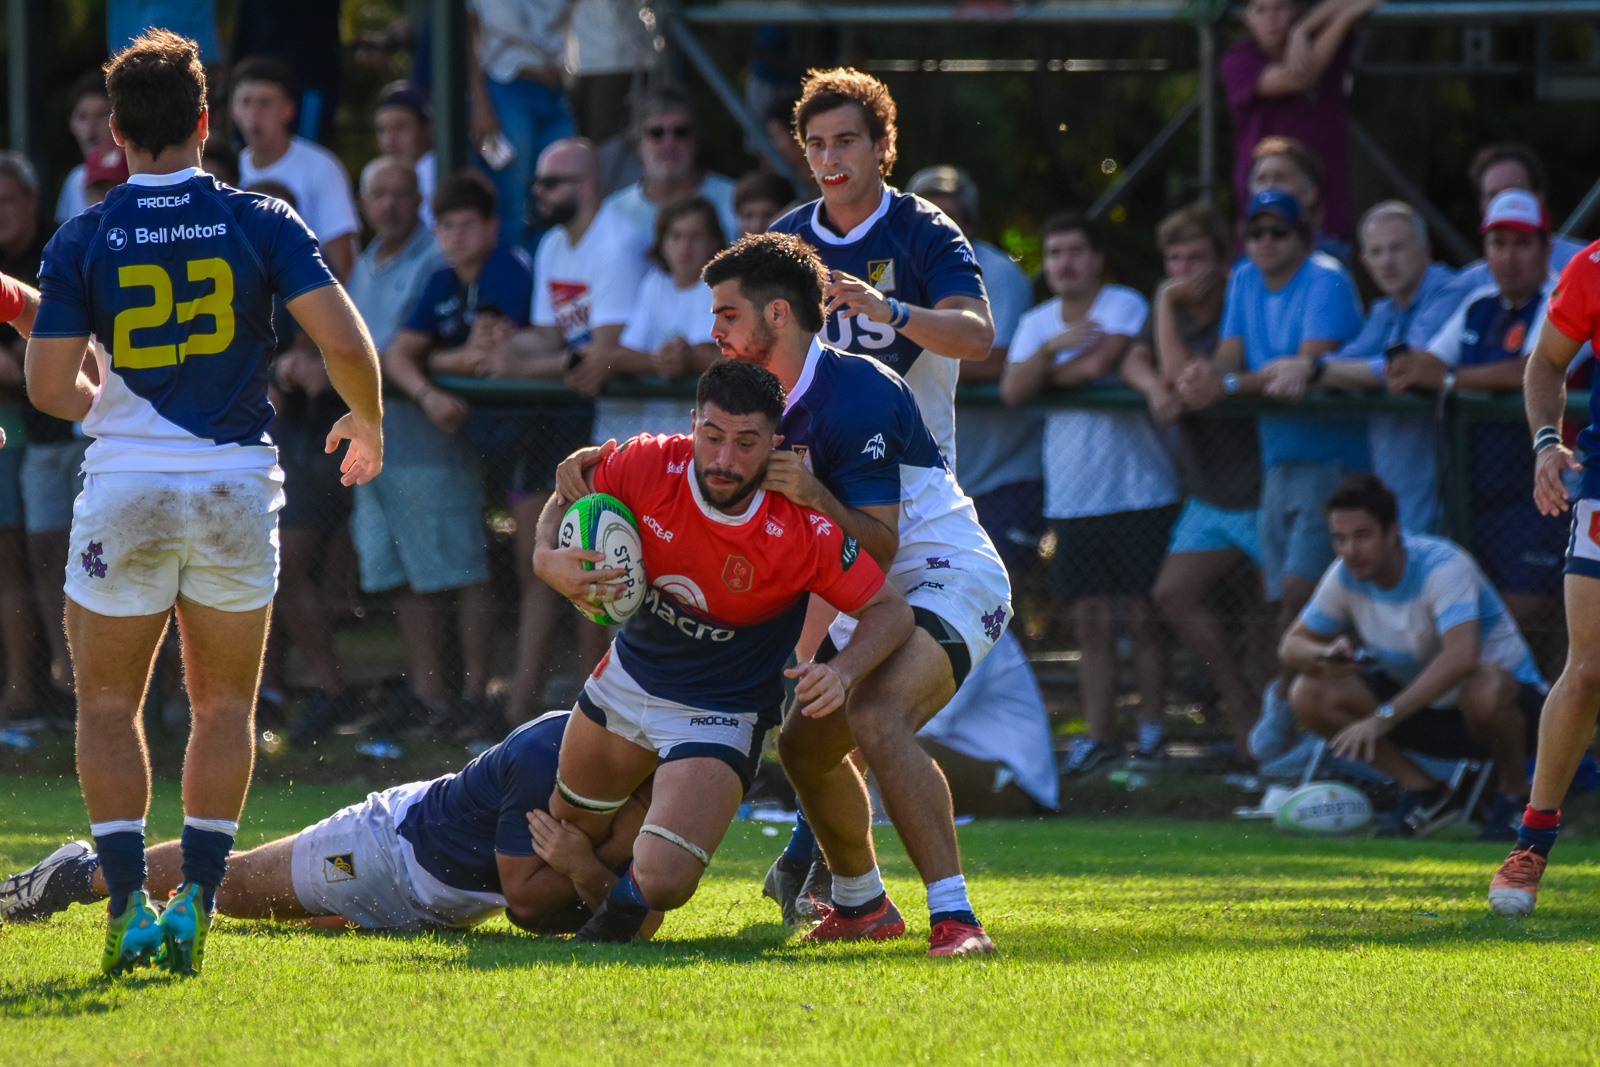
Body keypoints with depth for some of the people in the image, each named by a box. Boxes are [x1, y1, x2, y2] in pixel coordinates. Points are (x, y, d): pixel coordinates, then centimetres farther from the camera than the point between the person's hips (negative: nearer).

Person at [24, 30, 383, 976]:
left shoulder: (83, 241, -3)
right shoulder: (260, 223, -3)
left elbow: (48, 385, -5)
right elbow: (344, 339, -10)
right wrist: (368, 425, 9)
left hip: (125, 487, -1)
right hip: (236, 486, 1)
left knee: (109, 705, 13)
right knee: (224, 707, 14)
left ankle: (129, 901, 0)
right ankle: (196, 905, 4)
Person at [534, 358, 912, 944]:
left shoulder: (805, 532, -29)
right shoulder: (648, 466, -21)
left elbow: (890, 609, -17)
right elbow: (563, 505, -2)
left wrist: (841, 674, -35)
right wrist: (549, 560, -24)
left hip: (720, 714, -4)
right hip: (629, 677, 4)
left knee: (662, 881, -20)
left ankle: (631, 897, 18)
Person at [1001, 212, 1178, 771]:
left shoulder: (1124, 305, -5)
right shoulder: (1036, 323, 11)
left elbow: (1100, 363, -21)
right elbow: (1012, 391, -2)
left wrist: (1043, 372, -3)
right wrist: (1051, 348, -17)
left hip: (1138, 490, -4)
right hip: (1072, 498, 5)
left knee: (1141, 613, -4)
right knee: (1090, 618, 3)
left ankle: (1152, 725, 7)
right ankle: (1098, 734, 7)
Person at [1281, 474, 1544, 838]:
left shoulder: (1443, 565, -28)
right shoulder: (1345, 576, -9)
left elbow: (1461, 657, -43)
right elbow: (1292, 646, 1)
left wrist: (1384, 718, -47)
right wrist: (1326, 655, -25)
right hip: (1423, 710, 6)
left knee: (1484, 689, -43)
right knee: (1309, 694, -14)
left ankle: (1515, 793, -11)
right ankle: (1424, 792, -3)